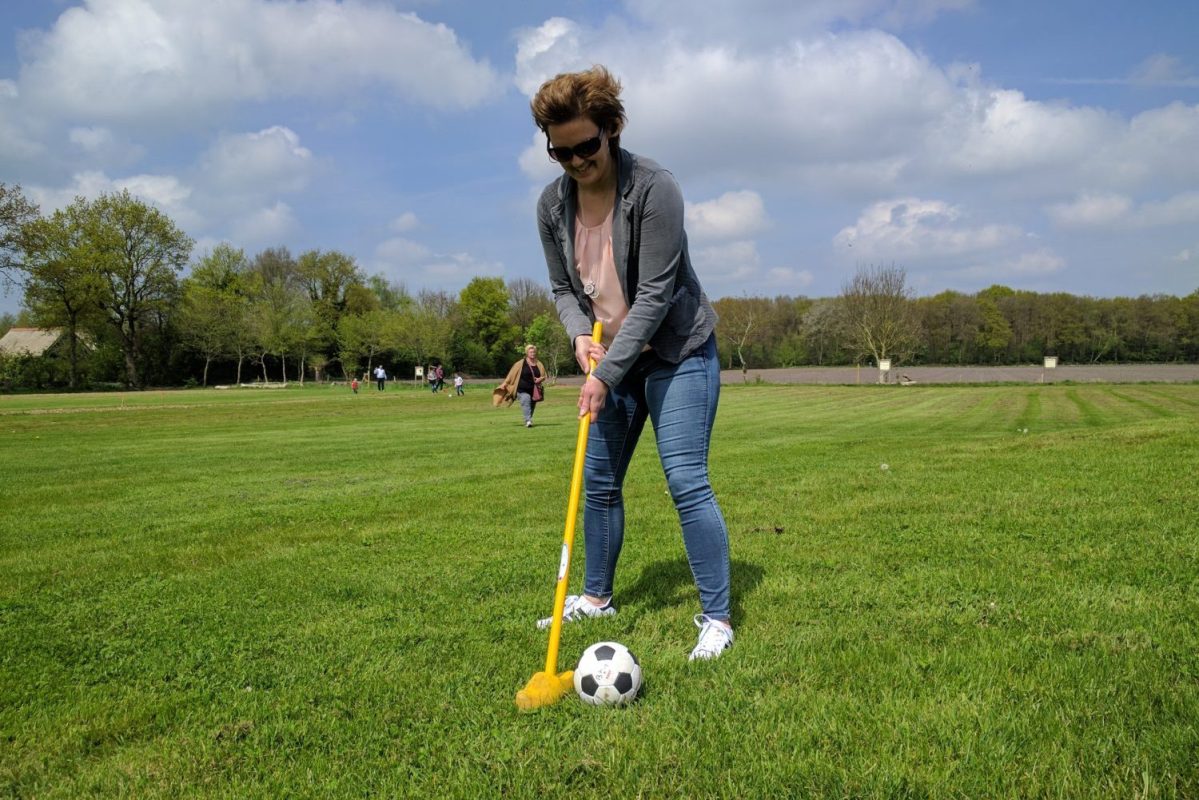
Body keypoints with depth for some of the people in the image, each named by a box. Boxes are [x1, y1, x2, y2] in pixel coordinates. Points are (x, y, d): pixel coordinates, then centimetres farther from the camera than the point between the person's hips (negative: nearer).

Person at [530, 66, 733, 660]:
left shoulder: (653, 188, -19)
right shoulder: (552, 205, -1)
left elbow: (654, 295, -22)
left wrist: (608, 373, -23)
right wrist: (579, 334, -12)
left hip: (676, 354, -6)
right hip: (610, 360, 6)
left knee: (686, 481, -12)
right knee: (599, 481, 10)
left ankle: (717, 617, -2)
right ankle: (596, 596, 28)